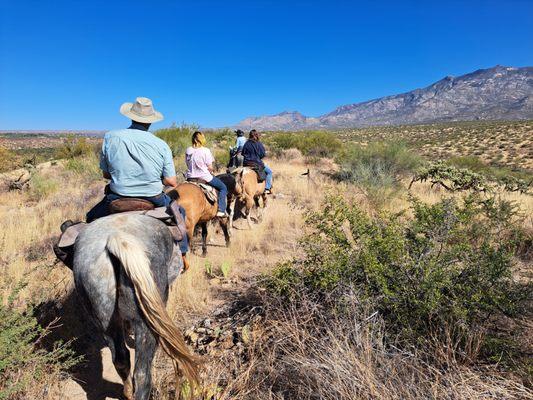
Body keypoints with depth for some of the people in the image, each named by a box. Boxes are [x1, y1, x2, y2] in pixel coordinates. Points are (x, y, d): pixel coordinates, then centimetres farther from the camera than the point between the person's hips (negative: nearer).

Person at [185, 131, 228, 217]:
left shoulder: (188, 150, 0)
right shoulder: (206, 150, -14)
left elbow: (187, 164, 6)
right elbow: (210, 167, -12)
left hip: (190, 177, 5)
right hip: (204, 177, -5)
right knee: (223, 187, 11)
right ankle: (221, 211, 2)